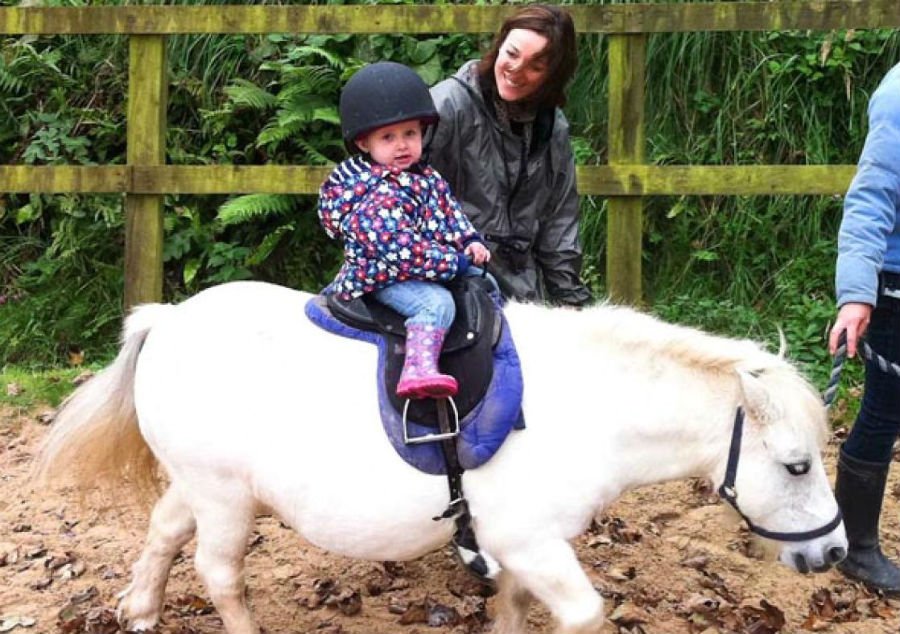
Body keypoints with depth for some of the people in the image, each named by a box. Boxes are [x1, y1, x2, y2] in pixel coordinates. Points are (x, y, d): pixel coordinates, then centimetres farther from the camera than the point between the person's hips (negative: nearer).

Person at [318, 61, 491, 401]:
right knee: (437, 302, -36)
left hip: (430, 271, 10)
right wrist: (452, 261, -24)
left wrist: (471, 241, 0)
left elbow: (450, 211, 18)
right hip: (388, 279, -10)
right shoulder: (379, 195, -24)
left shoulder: (425, 176, 7)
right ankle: (419, 368, -52)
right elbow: (400, 249, -30)